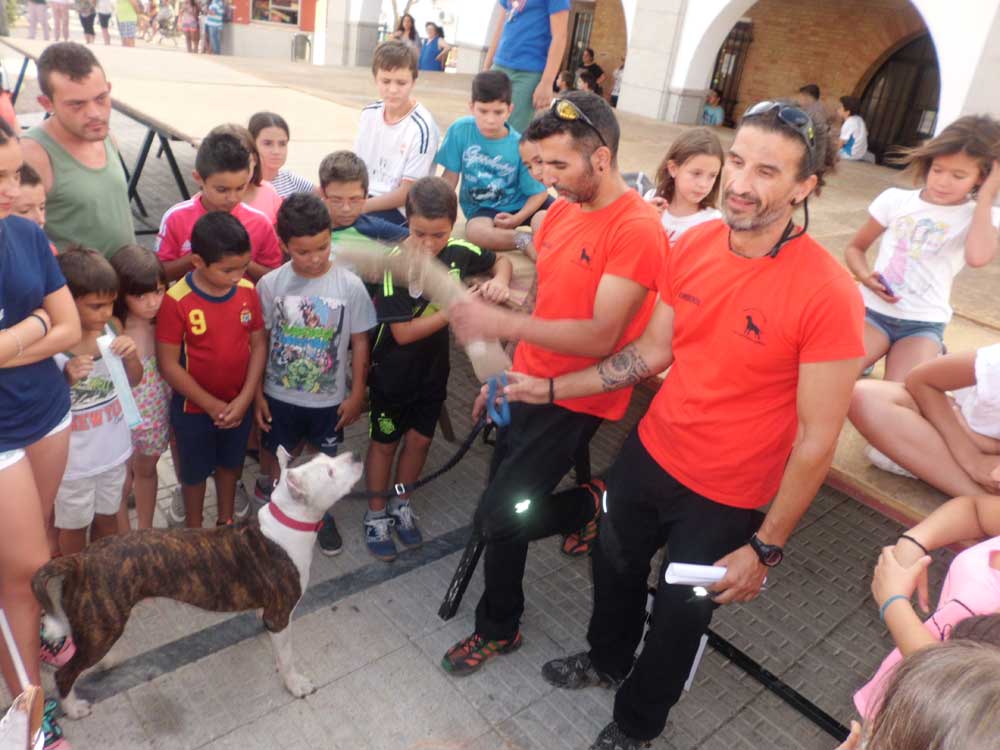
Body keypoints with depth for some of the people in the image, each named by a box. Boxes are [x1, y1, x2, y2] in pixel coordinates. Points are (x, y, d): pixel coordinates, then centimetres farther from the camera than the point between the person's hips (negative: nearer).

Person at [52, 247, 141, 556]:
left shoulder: (113, 327, -9)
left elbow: (134, 381, 4)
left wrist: (131, 355, -17)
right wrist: (66, 379, -32)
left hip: (113, 447, 5)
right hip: (74, 458, -4)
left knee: (107, 517, 24)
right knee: (74, 526, 18)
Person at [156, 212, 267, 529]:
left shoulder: (248, 290, -12)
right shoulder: (176, 301, -23)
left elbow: (259, 344, -5)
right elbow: (169, 364, -18)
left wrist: (244, 399, -12)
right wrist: (212, 404, -15)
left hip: (239, 404, 3)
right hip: (194, 407, -3)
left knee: (230, 464, 24)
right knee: (195, 472, 18)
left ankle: (226, 522, 47)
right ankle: (194, 531, 42)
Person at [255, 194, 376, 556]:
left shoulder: (350, 285, -16)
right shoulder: (270, 284, -14)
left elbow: (360, 342, -6)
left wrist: (357, 394, -3)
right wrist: (257, 393, -1)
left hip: (329, 398, 0)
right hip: (279, 395, 1)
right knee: (279, 458, 20)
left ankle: (322, 514, 45)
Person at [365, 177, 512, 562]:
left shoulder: (459, 252, -12)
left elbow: (501, 261, 7)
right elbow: (403, 332, -27)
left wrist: (499, 281, -16)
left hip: (433, 370, 5)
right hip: (393, 374, -4)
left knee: (420, 439, 17)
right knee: (385, 442, 13)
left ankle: (400, 505, 41)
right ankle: (376, 515, 33)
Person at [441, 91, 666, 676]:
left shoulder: (638, 229, -20)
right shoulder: (562, 212, 6)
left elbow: (601, 337, -26)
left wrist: (502, 324, -32)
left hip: (574, 402, -7)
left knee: (498, 515, -6)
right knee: (505, 514, 15)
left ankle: (590, 507, 23)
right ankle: (500, 627, 38)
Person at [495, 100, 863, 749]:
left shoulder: (828, 294, -25)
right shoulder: (694, 244, -8)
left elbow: (817, 439, -18)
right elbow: (652, 352, 2)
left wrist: (766, 548, -13)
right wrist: (550, 389, 0)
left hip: (724, 498, -5)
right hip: (650, 452, 5)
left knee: (678, 617, 17)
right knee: (615, 567, 27)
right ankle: (607, 660, 61)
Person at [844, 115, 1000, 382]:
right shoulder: (895, 199, 3)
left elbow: (978, 257, -26)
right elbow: (855, 248, 12)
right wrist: (866, 277, -10)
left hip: (924, 325, -1)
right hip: (874, 311, 1)